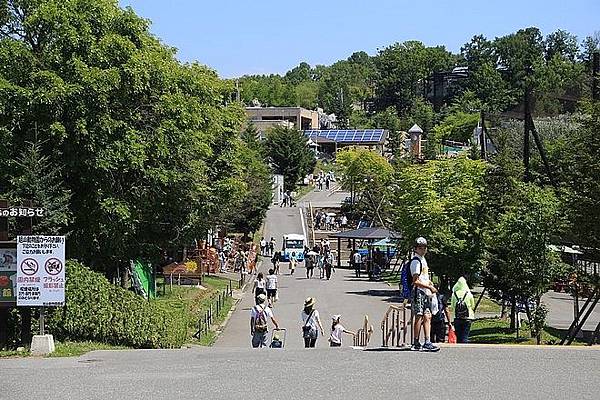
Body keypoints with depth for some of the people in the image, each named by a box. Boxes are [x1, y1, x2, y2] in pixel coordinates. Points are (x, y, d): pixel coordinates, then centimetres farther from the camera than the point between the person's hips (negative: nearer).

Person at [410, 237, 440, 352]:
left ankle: (427, 343, 4)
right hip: (419, 292, -9)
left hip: (426, 293, 9)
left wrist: (429, 283, 13)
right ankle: (416, 344, -3)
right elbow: (416, 281, -18)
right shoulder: (416, 261, -12)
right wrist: (429, 287, -16)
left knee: (427, 317, 5)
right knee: (419, 317, -7)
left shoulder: (423, 260, 19)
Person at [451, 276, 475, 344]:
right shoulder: (469, 294, -5)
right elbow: (473, 306, 5)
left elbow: (452, 306, 4)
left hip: (457, 318, 1)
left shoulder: (454, 294, -2)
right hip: (467, 318, -1)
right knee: (465, 337, -1)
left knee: (458, 337, 9)